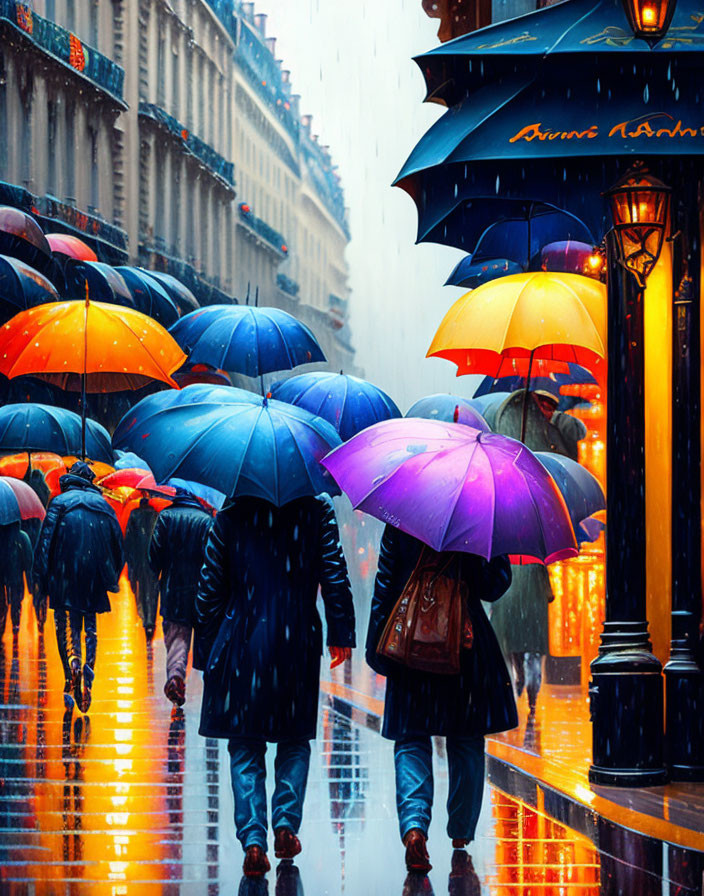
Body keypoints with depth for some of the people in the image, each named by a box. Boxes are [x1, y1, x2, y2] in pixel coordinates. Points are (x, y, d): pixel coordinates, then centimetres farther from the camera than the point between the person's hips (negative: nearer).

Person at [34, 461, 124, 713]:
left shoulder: (60, 502, 2)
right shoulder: (103, 505, 12)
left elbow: (46, 540, -4)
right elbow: (118, 544, 11)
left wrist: (43, 578, -1)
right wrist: (112, 578, 17)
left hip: (65, 575, -3)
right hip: (94, 577, 3)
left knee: (66, 624, 0)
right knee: (90, 627, 12)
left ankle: (72, 664, -24)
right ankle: (89, 667, -3)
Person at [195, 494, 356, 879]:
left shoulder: (231, 514, -1)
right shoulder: (317, 510, -1)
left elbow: (210, 586, 0)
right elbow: (335, 575, -3)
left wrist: (206, 646, 6)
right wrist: (341, 633, 4)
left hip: (242, 644, 0)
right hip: (299, 645, 0)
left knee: (245, 746, 5)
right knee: (295, 740, 18)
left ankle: (253, 839, -5)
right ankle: (286, 822, 4)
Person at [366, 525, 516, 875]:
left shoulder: (398, 524, -2)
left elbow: (384, 585, -1)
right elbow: (491, 588, -4)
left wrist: (376, 645, 4)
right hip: (467, 644, 0)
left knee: (411, 740, 3)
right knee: (466, 740, 15)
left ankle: (414, 824, -20)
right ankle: (461, 830, 25)